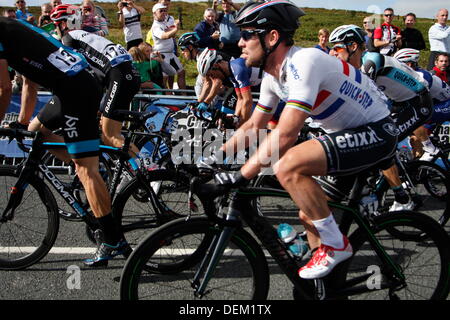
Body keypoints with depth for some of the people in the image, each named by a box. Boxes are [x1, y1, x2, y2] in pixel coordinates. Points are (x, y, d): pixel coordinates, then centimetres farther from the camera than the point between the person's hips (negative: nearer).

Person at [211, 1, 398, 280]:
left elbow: (285, 135, -32)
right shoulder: (273, 74, 3)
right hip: (346, 133, 10)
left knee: (289, 166, -28)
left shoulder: (303, 62, -26)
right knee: (309, 213, 12)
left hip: (376, 132, -10)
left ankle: (335, 245, -12)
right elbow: (253, 126, 13)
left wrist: (242, 175, -29)